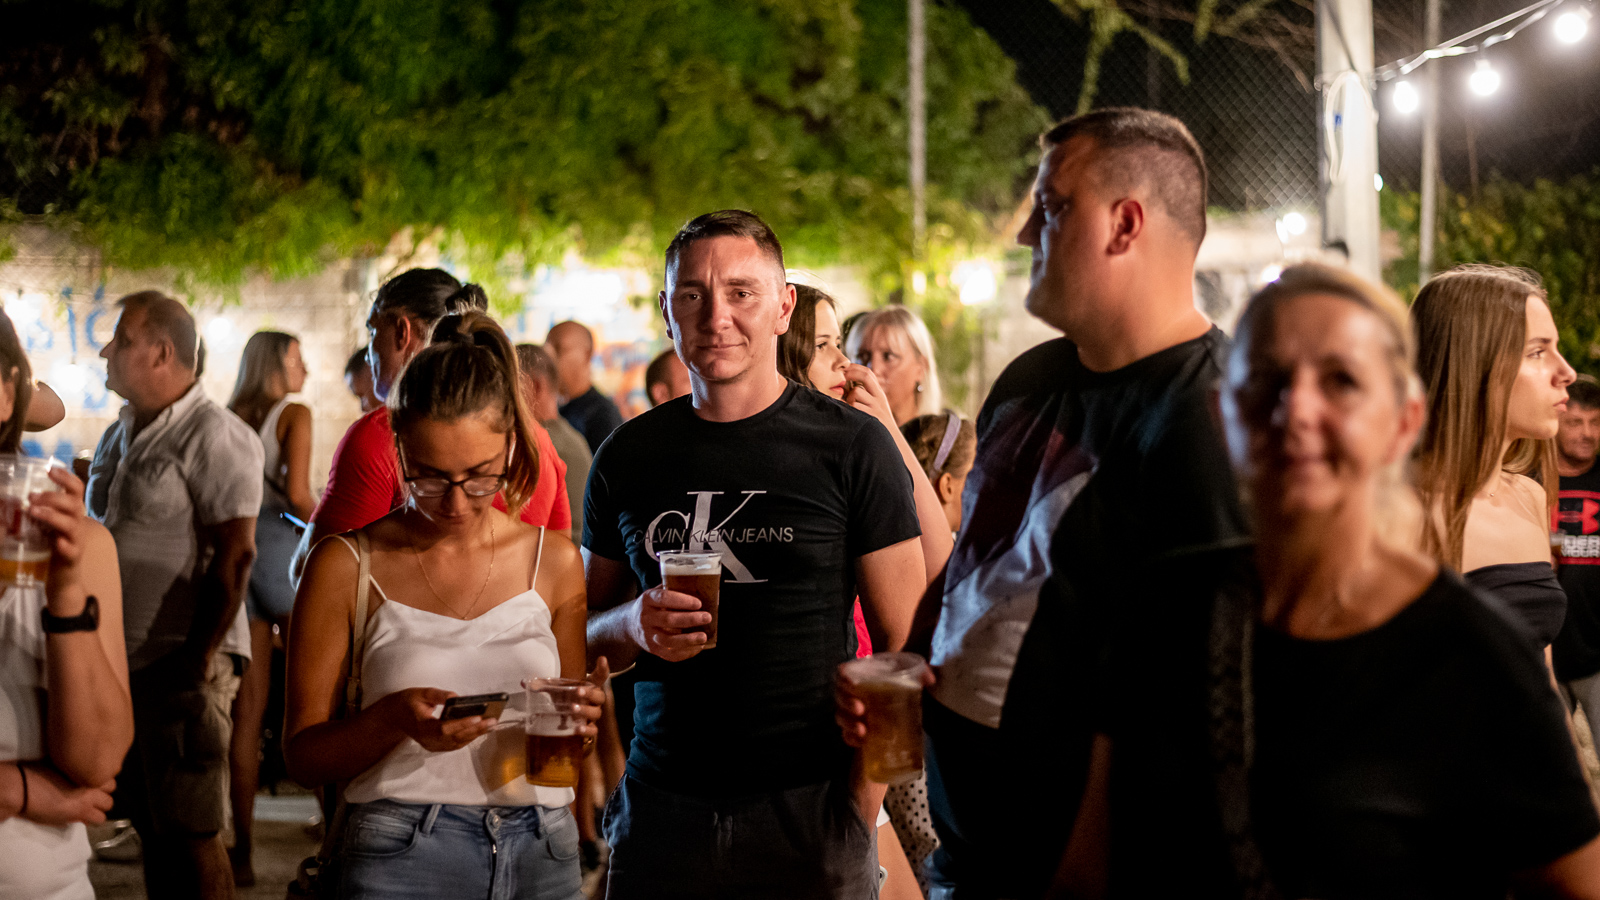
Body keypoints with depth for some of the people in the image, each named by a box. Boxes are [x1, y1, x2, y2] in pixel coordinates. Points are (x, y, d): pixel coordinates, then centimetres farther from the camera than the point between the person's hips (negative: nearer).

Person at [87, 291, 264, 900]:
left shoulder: (214, 438, -11)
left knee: (190, 833, -6)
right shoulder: (120, 436, 17)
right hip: (121, 663, 8)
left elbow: (233, 557, -17)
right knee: (152, 828, 12)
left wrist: (197, 660, -20)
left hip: (182, 664, -8)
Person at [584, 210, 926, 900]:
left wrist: (860, 809, -11)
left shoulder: (852, 447, -3)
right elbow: (584, 636, 15)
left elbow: (903, 645, -3)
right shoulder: (627, 456, 7)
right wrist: (631, 626, -7)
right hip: (662, 810, 3)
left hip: (808, 813, -3)